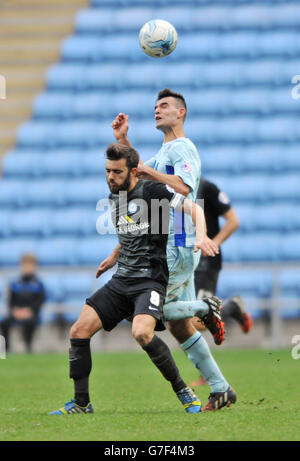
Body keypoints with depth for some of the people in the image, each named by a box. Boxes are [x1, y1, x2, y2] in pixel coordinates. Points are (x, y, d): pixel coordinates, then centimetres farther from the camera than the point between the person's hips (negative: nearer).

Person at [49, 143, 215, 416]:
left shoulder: (152, 191, -8)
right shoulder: (115, 199, 14)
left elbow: (194, 208, -11)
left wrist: (200, 237, -24)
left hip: (150, 281, -7)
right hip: (121, 281, 7)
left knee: (141, 332, -32)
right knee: (79, 331, -4)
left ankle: (182, 390, -15)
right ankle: (81, 403, 6)